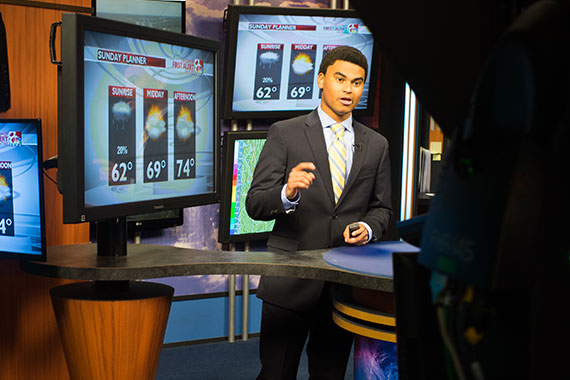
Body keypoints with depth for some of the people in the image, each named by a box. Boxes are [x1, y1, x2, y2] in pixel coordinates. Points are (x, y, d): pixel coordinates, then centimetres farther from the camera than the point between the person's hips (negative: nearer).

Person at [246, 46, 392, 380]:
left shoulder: (376, 145, 10)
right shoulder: (285, 133, 0)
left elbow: (382, 208, 16)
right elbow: (255, 204, -6)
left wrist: (368, 227, -6)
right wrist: (288, 193, -27)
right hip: (291, 276, -3)